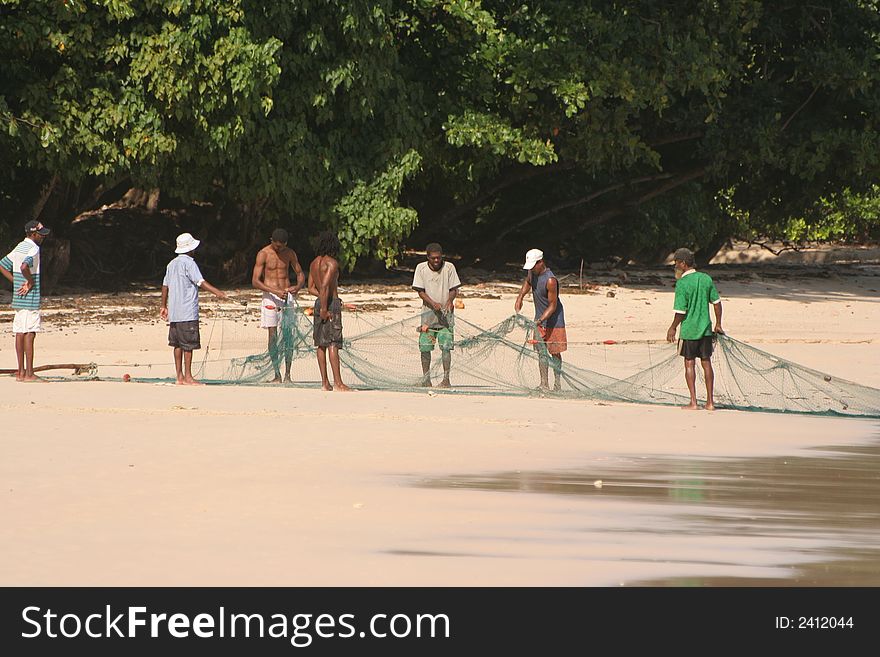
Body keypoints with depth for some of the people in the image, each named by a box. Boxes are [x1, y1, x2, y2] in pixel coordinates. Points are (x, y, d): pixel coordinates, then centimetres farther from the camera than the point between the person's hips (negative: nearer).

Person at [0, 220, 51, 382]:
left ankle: (21, 372, 12)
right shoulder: (33, 249, -14)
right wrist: (30, 282, -16)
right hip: (31, 299, -9)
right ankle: (29, 373, -11)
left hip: (19, 297, 9)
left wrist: (16, 282, 13)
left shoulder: (19, 248, 15)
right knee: (30, 333, -9)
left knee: (20, 333, 9)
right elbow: (24, 267, -32)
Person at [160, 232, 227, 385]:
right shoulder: (188, 263, -10)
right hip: (187, 312, -8)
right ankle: (187, 377, -6)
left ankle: (180, 377, 11)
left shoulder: (172, 264, 15)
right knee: (188, 344, -5)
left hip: (174, 313, 8)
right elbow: (200, 281, -22)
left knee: (178, 344, 10)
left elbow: (165, 285, 20)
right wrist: (217, 292, -31)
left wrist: (164, 306, 28)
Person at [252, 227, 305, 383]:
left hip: (287, 295, 3)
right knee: (273, 335, -5)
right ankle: (277, 374, 0)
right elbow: (255, 281, -10)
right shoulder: (263, 254, -6)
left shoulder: (289, 253, 5)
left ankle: (287, 374, 0)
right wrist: (275, 291, -21)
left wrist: (298, 286, -11)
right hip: (270, 297, -3)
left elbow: (300, 274, 13)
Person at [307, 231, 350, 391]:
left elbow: (311, 287, 13)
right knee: (333, 344, -9)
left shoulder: (314, 263, 12)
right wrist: (324, 308, -18)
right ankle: (337, 382, -13)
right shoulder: (331, 263, -12)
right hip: (331, 304, -8)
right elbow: (325, 285, -20)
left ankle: (325, 382, 9)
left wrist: (323, 299, 8)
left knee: (321, 344, 9)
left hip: (319, 303, 8)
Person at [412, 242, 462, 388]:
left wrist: (450, 300, -21)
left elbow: (454, 289, 0)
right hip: (428, 311, 1)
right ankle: (426, 378, 10)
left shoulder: (449, 267, -4)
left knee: (446, 346, -6)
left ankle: (446, 378, 1)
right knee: (425, 347, -1)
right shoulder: (421, 268, -3)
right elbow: (420, 291, -3)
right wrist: (433, 304, -19)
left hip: (445, 312, -1)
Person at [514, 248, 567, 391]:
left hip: (553, 319, -7)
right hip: (540, 318, 7)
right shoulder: (533, 272, -2)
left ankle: (557, 383, 9)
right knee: (541, 352, 4)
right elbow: (527, 282, 24)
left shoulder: (550, 280, -26)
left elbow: (553, 305, -23)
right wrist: (520, 297, 7)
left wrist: (540, 320, -30)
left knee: (555, 352, 0)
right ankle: (544, 384, 5)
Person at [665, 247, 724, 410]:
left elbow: (681, 311, -14)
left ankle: (693, 402, 1)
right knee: (706, 363, 10)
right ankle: (710, 402, 11)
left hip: (689, 330, -5)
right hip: (706, 329, 5)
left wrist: (673, 328, 0)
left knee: (689, 364, 3)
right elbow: (717, 302, 7)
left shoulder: (682, 283, -13)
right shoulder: (706, 279, 3)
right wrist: (718, 324, 17)